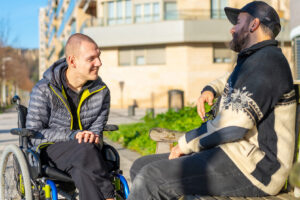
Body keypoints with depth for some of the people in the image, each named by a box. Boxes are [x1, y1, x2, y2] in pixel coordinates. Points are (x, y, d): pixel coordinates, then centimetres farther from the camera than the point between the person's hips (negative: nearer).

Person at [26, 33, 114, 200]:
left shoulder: (101, 91, 5)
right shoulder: (44, 90, -7)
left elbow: (98, 127, 7)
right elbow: (33, 135, -9)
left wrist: (94, 137, -19)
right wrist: (72, 135, -21)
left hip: (85, 151, 3)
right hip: (51, 150, -2)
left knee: (82, 172, -36)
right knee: (86, 150, -37)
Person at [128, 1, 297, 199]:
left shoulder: (267, 59, -11)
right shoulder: (250, 61, 21)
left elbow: (234, 123, -24)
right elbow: (230, 80, 47)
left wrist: (187, 143, -10)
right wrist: (209, 90, 22)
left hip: (251, 168, -11)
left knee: (150, 178, -24)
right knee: (140, 168, 4)